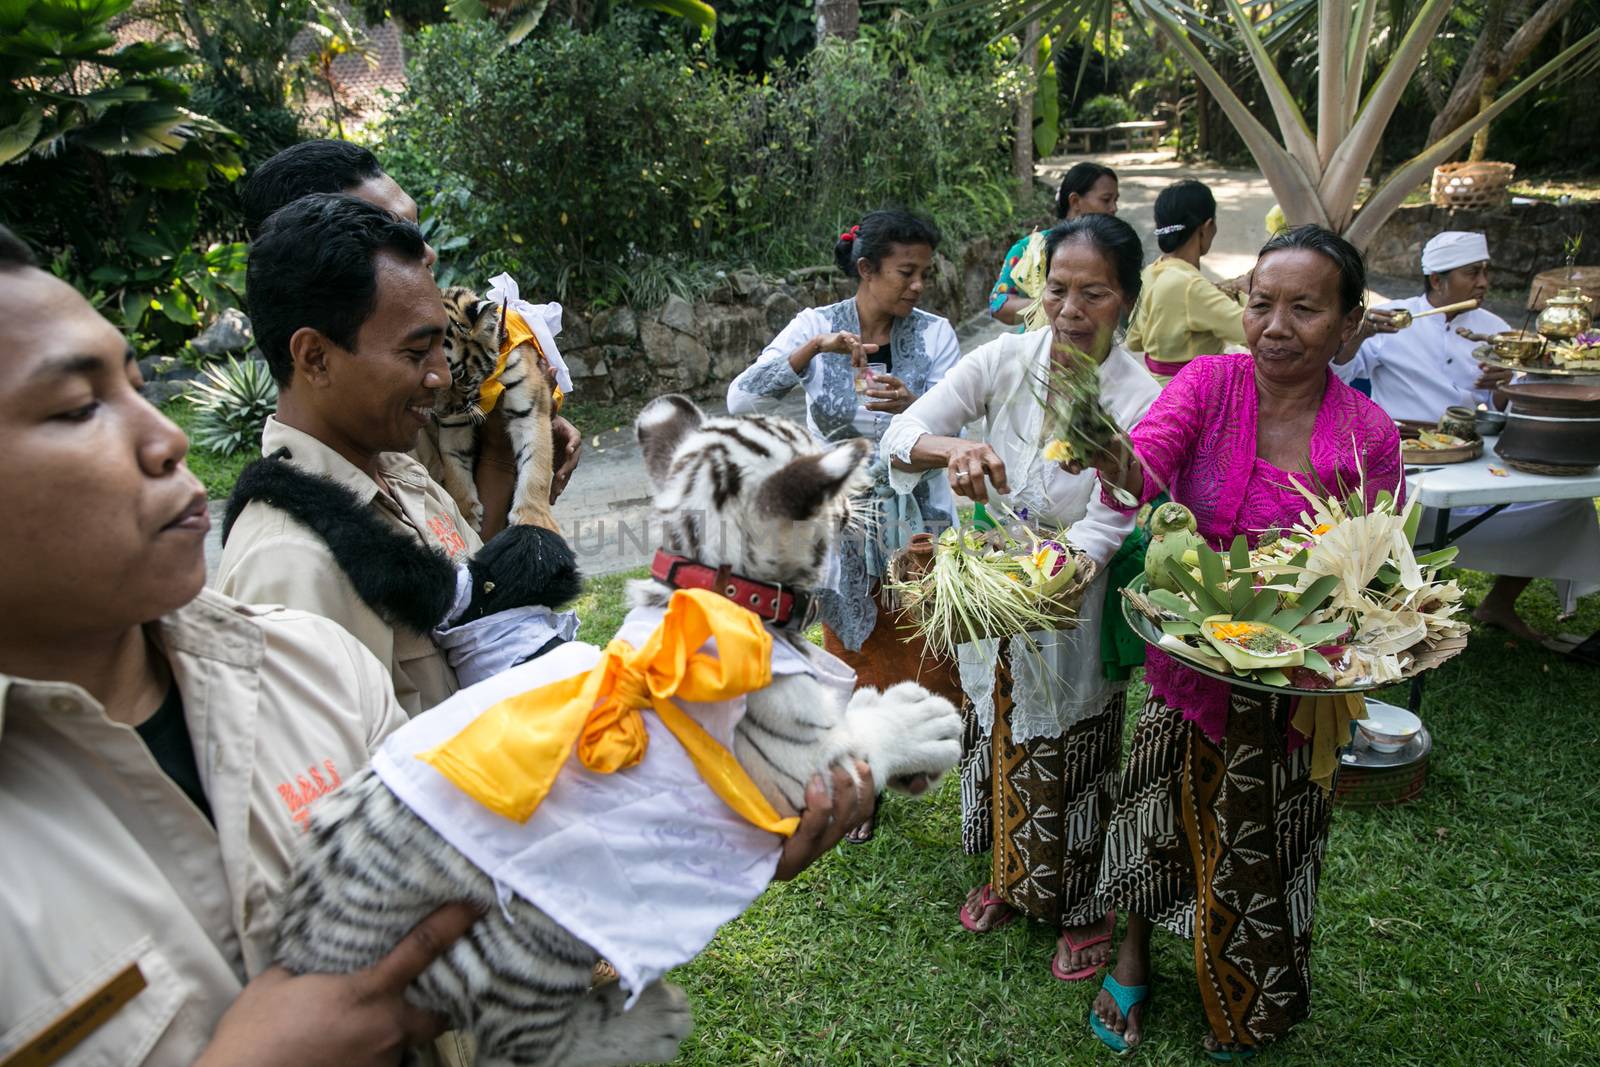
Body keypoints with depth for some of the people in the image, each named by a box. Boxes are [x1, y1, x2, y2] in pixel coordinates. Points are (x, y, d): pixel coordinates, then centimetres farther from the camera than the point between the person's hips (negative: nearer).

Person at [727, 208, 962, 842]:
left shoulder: (935, 334, -6)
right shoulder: (816, 326, -7)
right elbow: (742, 401, -19)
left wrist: (910, 407, -36)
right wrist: (815, 349, -30)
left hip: (916, 522, 0)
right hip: (842, 525, 1)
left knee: (929, 659, 5)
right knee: (856, 659, 16)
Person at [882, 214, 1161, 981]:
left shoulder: (1140, 400, -18)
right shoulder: (1005, 360, -11)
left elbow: (1106, 528, -22)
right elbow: (902, 433, -18)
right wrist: (953, 447, -41)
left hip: (1075, 619, -3)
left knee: (1073, 767, 13)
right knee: (998, 747, 22)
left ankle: (1086, 912, 40)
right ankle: (1010, 878, 49)